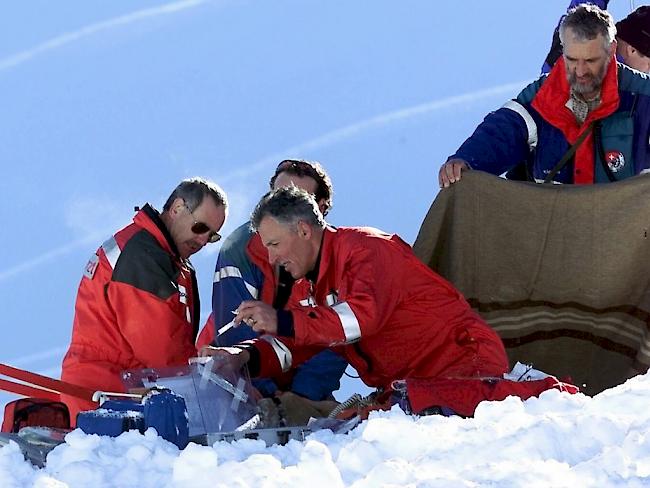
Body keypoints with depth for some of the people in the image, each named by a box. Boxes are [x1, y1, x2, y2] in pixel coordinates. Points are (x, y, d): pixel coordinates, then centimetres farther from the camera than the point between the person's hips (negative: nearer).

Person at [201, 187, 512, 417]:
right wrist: (244, 356, -12)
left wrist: (281, 322, -29)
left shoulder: (364, 247, -11)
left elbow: (365, 315, -27)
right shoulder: (308, 288, 18)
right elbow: (293, 347, 8)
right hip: (410, 384, 9)